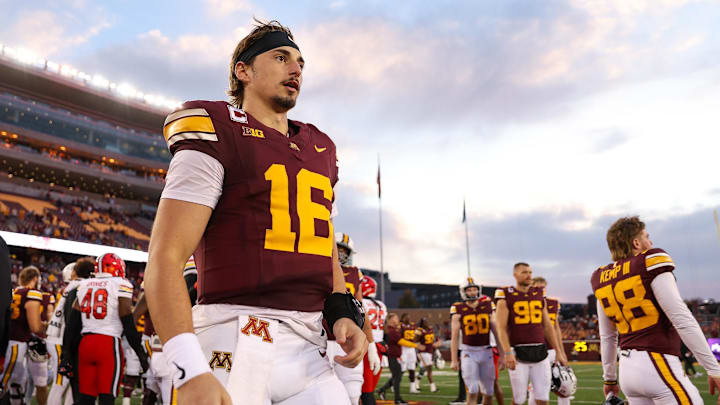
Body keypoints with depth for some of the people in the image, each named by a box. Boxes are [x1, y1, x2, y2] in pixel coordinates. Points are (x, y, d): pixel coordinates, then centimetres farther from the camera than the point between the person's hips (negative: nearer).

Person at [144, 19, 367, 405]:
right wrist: (190, 370, -21)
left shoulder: (319, 150, 17)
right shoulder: (216, 139, -4)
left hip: (308, 349, 6)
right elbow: (166, 259, -11)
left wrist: (343, 312, 6)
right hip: (236, 344, -6)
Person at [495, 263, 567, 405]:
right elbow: (501, 328, -9)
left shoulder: (540, 295, 12)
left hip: (540, 352, 4)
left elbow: (548, 326, 16)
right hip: (518, 353, -4)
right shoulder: (506, 297, -3)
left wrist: (558, 351, 12)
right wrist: (507, 353, -20)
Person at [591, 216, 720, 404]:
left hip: (627, 368, 7)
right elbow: (683, 321, -12)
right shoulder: (650, 264, -8)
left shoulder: (602, 280, 11)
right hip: (657, 363, -7)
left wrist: (610, 378, 25)